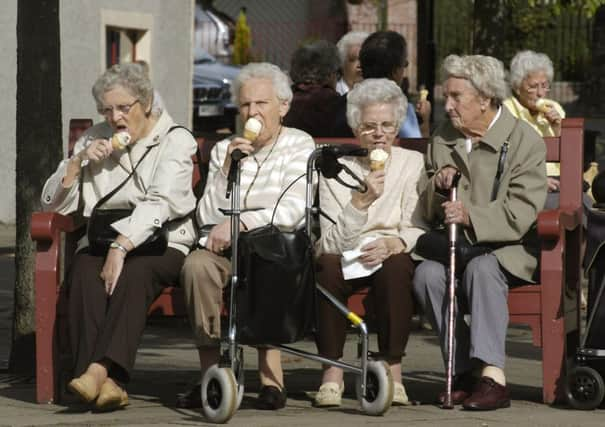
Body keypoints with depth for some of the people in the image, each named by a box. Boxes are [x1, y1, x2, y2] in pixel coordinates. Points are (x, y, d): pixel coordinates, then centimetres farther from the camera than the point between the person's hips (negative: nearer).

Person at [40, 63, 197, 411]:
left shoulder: (175, 141, 2)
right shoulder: (94, 139, 18)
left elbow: (160, 203, -14)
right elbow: (53, 204, 16)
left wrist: (121, 246, -27)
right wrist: (78, 162, -1)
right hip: (102, 242, 3)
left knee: (135, 272, -37)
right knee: (85, 274, -31)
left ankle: (98, 370, -51)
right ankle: (108, 383, -45)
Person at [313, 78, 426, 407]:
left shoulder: (413, 163, 6)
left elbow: (417, 229, -1)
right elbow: (331, 242, -9)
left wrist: (392, 244, -23)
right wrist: (361, 200, -24)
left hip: (394, 258, 0)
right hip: (347, 258, 0)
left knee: (396, 266, -35)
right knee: (328, 266, -34)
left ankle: (393, 372, -29)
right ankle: (332, 372, -25)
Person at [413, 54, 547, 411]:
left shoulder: (525, 141, -5)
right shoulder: (442, 141, 14)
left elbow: (521, 214, -14)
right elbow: (429, 213, 18)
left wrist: (471, 216, -27)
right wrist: (437, 188, -4)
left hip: (507, 249, -5)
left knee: (481, 268, -37)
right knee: (427, 273, -27)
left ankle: (492, 374, -39)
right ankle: (465, 371, -26)